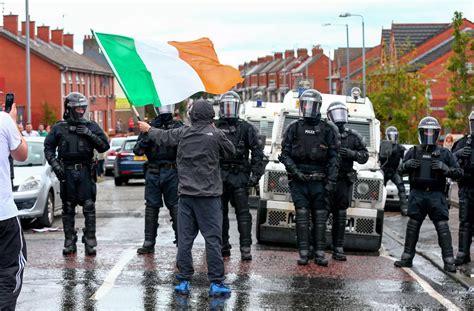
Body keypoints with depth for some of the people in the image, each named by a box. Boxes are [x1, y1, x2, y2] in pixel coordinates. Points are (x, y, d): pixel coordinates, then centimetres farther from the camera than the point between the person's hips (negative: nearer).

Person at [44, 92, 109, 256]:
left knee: (89, 207, -4)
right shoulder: (59, 128, 6)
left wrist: (89, 134, -10)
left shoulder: (91, 126, 6)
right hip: (66, 172, 1)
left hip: (85, 171, 0)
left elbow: (104, 146, 2)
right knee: (68, 209, 5)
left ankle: (90, 242, 1)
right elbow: (48, 147, 9)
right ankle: (69, 243, 12)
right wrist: (54, 164, -5)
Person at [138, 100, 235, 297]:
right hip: (209, 195, -4)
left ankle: (183, 281, 12)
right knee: (213, 239, -2)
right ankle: (216, 283, -2)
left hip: (186, 195, 4)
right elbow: (230, 152, 5)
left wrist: (148, 129, 41)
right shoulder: (215, 135, -9)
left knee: (184, 239, 8)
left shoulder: (182, 133, 3)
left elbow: (163, 137, 20)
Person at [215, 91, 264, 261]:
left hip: (239, 176, -3)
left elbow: (257, 152, 2)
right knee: (220, 213, 8)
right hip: (218, 175, 3)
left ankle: (245, 248, -9)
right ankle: (223, 246, 17)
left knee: (243, 213, -8)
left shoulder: (246, 128, 4)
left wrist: (256, 174, -6)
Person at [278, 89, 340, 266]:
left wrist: (331, 182, -5)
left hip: (319, 181, 0)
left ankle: (320, 253, 6)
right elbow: (285, 154, 5)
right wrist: (295, 171, -10)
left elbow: (333, 158, 2)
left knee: (320, 218, 1)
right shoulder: (293, 128, 6)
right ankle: (303, 253, 0)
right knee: (302, 216, -4)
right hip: (298, 180, 0)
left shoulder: (328, 130, 4)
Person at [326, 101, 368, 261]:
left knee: (340, 216, 3)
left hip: (343, 181, 2)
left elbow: (365, 156, 10)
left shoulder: (353, 137, 10)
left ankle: (338, 249, 7)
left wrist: (352, 154, -8)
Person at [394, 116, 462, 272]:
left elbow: (459, 172, 4)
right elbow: (401, 170, 18)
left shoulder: (444, 153, 6)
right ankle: (407, 257, 13)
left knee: (443, 227, -6)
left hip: (436, 195, -2)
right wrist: (407, 164, -4)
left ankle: (449, 261, -5)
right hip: (417, 194, 2)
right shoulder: (413, 151, 11)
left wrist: (445, 168, -14)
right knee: (412, 226, 5)